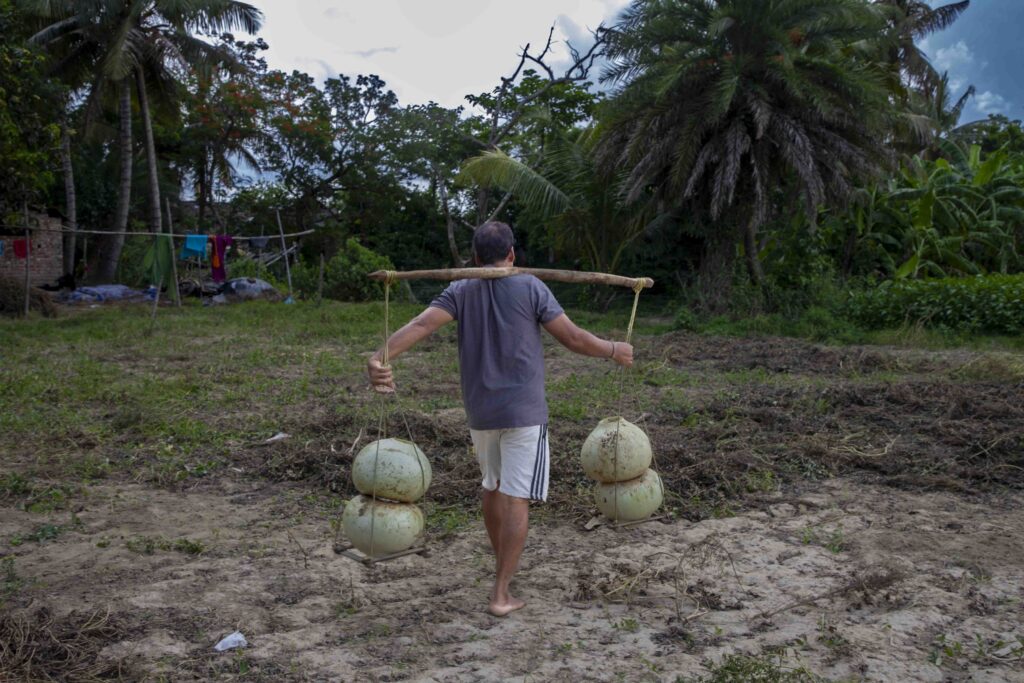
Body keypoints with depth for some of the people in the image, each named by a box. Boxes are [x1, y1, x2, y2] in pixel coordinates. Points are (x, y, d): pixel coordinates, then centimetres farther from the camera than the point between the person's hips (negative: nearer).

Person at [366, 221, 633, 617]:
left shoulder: (461, 292, 2)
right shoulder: (530, 288, -6)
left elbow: (421, 325, -16)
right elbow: (573, 338, -5)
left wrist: (381, 357, -27)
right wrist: (614, 351, 12)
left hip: (480, 411, 4)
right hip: (524, 410, -4)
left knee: (493, 486, 22)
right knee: (516, 497, -2)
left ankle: (502, 565, 39)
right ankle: (501, 593, -3)